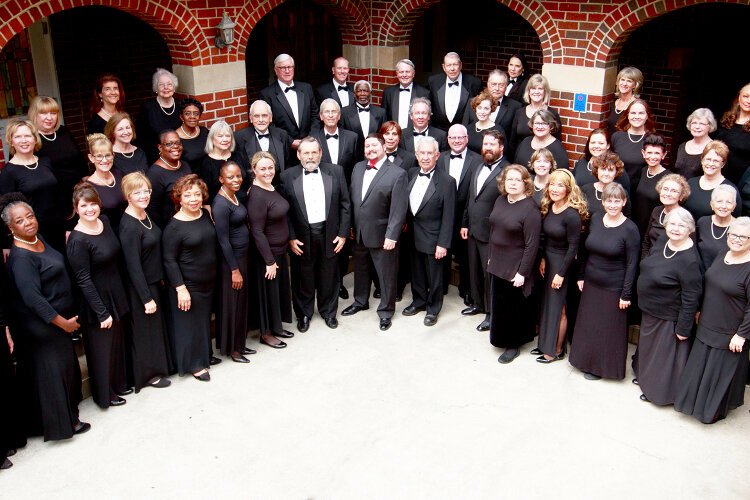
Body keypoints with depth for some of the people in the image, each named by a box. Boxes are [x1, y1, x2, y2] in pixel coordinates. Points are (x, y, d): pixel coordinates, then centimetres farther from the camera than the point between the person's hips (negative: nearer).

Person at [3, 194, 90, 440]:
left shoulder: (38, 238, 2)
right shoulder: (21, 258, -25)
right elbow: (32, 298, -27)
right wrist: (63, 322, -20)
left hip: (59, 318, 9)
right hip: (43, 325, -9)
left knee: (66, 364, 20)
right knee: (52, 370, 6)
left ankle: (67, 413, 39)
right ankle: (60, 423, 22)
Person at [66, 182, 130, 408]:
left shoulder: (105, 221, -1)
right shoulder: (77, 240, -22)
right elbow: (84, 281, -20)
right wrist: (102, 312, -17)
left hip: (116, 294, 7)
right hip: (96, 300, -7)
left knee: (118, 341, 21)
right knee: (102, 348, 10)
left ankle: (119, 383, 42)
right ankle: (105, 395, 30)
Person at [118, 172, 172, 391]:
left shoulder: (145, 215, 2)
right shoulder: (129, 226, -24)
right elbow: (133, 265, -23)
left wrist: (160, 278, 16)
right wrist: (146, 298, -20)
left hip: (154, 281, 8)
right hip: (140, 287, -8)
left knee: (156, 325, 20)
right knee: (145, 329, 8)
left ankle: (158, 366, 38)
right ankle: (148, 374, 27)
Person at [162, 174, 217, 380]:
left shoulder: (206, 214, 1)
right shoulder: (174, 226, -19)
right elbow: (169, 260, -18)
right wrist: (180, 288, -21)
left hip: (207, 281, 7)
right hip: (187, 285, -7)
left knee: (204, 320, 19)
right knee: (189, 323, 6)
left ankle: (204, 357, 36)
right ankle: (193, 364, 22)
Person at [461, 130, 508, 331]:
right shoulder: (479, 168, 11)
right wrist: (465, 223, 15)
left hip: (491, 233, -7)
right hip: (472, 231, 8)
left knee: (490, 273, 4)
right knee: (474, 270, 19)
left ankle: (491, 312, 19)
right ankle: (477, 303, 36)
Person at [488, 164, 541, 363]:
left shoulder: (530, 208, -18)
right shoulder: (500, 200, 3)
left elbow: (532, 244, -19)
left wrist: (522, 272, -18)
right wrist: (490, 257, 15)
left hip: (515, 268, -6)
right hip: (497, 264, 6)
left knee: (513, 307, 7)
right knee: (499, 304, 15)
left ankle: (513, 345, 24)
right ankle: (502, 339, 33)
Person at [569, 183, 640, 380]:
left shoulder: (630, 229, -16)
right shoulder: (595, 219, -1)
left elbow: (631, 264, -13)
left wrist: (626, 294, -13)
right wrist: (581, 276, 8)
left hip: (613, 289, -5)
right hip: (591, 284, 5)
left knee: (609, 329, 9)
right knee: (588, 325, 17)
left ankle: (604, 366, 28)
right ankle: (588, 361, 36)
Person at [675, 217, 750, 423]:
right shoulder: (723, 255, 2)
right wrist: (701, 310, 17)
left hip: (730, 335, -7)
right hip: (707, 326, 7)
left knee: (722, 371, 11)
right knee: (700, 367, 18)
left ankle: (717, 409, 33)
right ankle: (698, 402, 39)